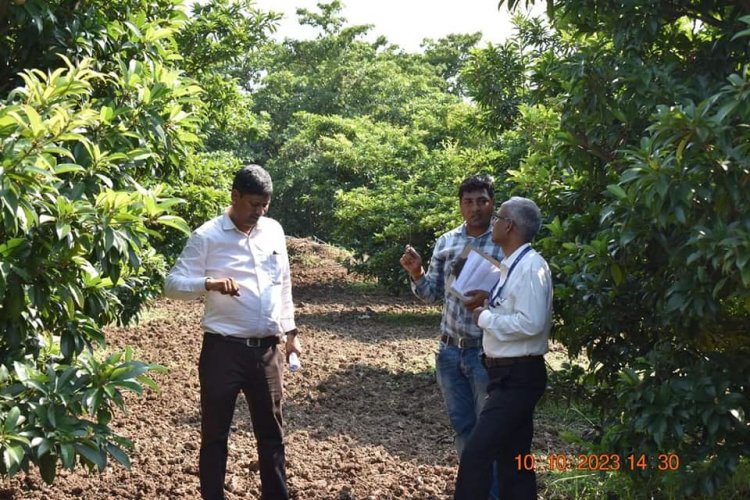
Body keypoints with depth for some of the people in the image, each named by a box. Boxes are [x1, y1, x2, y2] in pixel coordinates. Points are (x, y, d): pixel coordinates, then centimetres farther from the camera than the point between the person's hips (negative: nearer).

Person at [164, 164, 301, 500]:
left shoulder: (274, 231, 8)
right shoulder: (207, 236, -8)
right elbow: (173, 284, -11)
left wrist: (290, 331, 17)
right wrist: (210, 284, -29)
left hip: (266, 349, 5)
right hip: (224, 349, -4)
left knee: (271, 430, 14)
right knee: (215, 432, 6)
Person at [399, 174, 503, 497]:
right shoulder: (445, 242, 5)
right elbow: (432, 294, 9)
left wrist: (489, 299, -27)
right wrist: (416, 273, -9)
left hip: (486, 352, -5)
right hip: (449, 350, 5)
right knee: (461, 424, 16)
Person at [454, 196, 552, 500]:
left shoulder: (530, 266, -17)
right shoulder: (512, 265, 12)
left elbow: (530, 323, -25)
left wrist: (485, 318, -16)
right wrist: (488, 310, 4)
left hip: (519, 376, -10)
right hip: (508, 373, 10)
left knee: (476, 454, -12)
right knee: (513, 459, 15)